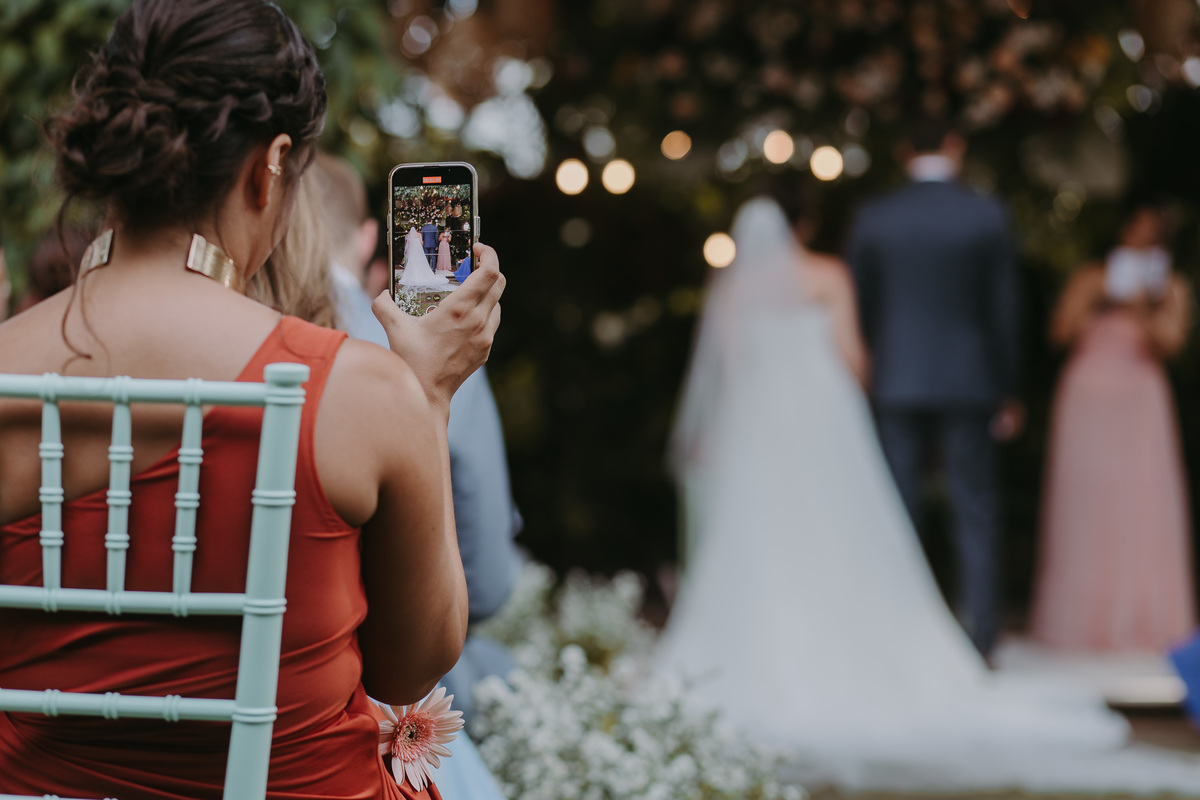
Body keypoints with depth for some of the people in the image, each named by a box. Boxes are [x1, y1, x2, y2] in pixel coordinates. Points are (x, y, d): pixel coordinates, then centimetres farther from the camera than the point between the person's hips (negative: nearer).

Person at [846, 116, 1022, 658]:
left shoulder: (873, 220, 0)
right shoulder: (987, 218, -3)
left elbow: (860, 308, 4)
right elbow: (1003, 309, -1)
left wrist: (866, 381, 14)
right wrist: (1007, 392, 6)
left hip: (895, 385, 1)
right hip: (968, 384, -1)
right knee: (975, 514, 4)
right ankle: (978, 639, 3)